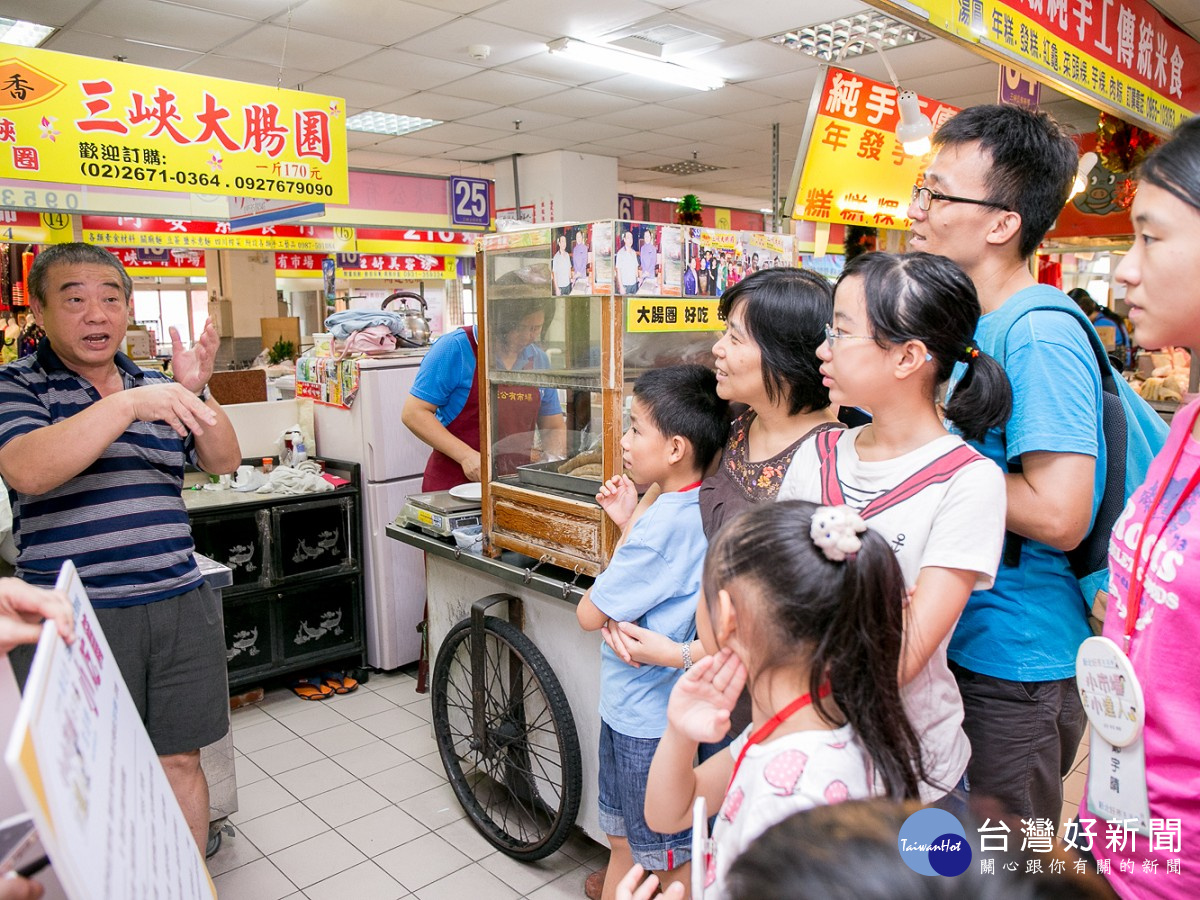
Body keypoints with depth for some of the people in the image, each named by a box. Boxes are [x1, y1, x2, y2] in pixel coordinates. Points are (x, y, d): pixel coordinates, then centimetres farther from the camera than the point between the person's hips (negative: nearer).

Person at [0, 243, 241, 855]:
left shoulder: (159, 389, 12)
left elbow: (223, 462, 4)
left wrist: (197, 392, -12)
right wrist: (128, 403, -28)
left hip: (180, 605, 4)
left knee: (180, 761, 13)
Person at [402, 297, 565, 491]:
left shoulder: (539, 359, 8)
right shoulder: (456, 348, -7)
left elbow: (555, 428, 15)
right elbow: (413, 413, -8)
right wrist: (466, 455, -17)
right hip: (454, 483, -4)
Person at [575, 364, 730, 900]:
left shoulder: (662, 524, -28)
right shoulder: (698, 510, 0)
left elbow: (590, 615, -19)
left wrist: (628, 525, -10)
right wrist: (629, 523, 0)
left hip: (650, 719, -9)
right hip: (633, 707, 9)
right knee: (624, 840, 26)